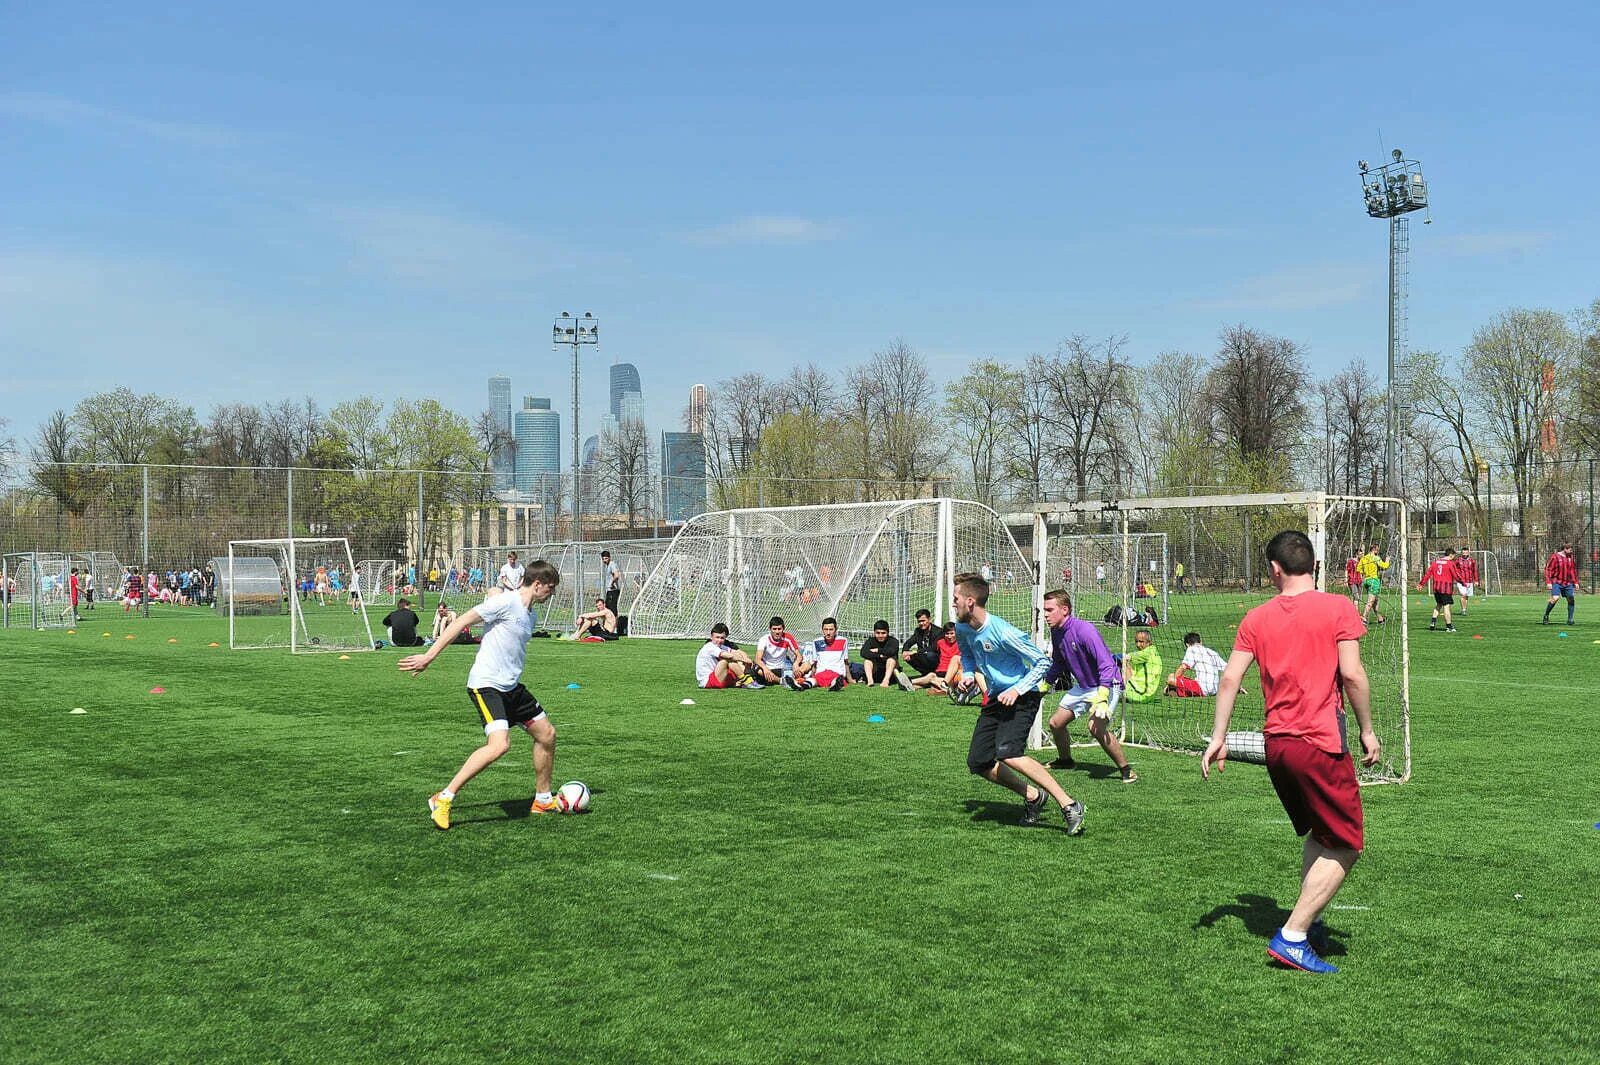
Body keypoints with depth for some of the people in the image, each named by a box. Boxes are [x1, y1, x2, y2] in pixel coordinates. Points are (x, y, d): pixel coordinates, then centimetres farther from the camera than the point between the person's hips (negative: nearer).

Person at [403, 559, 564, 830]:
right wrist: (429, 657, -17)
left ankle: (543, 800, 29)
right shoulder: (506, 602, -13)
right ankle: (443, 800, -16)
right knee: (500, 744, -25)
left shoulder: (531, 616, 15)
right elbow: (461, 622, -15)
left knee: (547, 734, 12)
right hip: (486, 684, -10)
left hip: (511, 686, 10)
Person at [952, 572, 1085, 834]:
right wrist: (969, 675, 4)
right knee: (978, 762, 2)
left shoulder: (1003, 632, -24)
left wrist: (1017, 690, -24)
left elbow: (1042, 662, -17)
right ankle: (1033, 796, 18)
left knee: (1007, 754, -28)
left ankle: (1068, 805, -23)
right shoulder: (962, 628, -1)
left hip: (1022, 696, -8)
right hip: (997, 698, 9)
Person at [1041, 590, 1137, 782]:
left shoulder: (1084, 630, -27)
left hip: (1105, 686, -9)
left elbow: (1107, 665, -33)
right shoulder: (1056, 632, -1)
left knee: (1096, 726, -30)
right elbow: (1057, 663, 21)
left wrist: (1102, 698, -41)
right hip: (1083, 687, 9)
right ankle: (1065, 760, 39)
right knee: (1055, 723, 12)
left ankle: (1126, 769, -15)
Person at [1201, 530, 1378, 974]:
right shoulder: (1337, 607, -4)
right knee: (1346, 846, 2)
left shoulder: (1257, 617, 7)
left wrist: (1218, 738, 8)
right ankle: (1293, 937, -5)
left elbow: (1230, 679, 3)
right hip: (1321, 744, -6)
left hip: (1275, 743, 6)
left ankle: (1309, 925, 23)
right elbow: (1352, 674, -11)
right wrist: (1367, 730, 0)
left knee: (1319, 836, 24)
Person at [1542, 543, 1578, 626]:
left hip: (1568, 583, 6)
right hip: (1557, 582, -6)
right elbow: (1548, 569, -8)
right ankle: (1546, 616, -2)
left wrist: (1576, 582, 16)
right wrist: (1549, 582, -14)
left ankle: (1570, 620, 7)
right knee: (1555, 598, -20)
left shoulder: (1571, 558, 10)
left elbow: (1573, 571, 21)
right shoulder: (1555, 557, -8)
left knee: (1571, 600, -2)